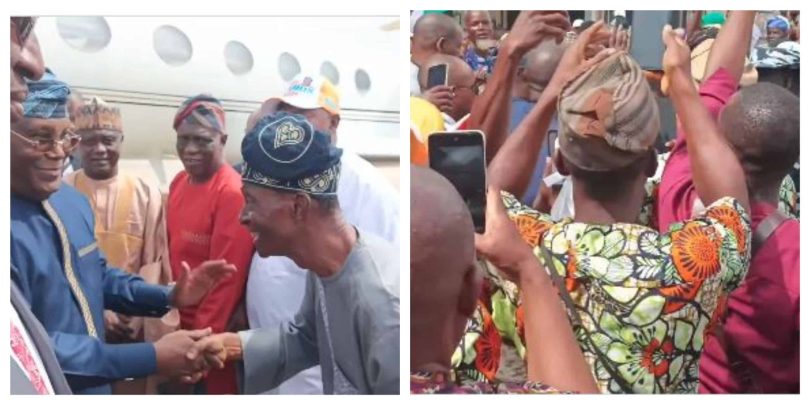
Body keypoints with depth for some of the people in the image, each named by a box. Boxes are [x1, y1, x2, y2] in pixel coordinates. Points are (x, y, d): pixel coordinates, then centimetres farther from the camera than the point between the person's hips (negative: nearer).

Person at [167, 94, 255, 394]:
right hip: (181, 323, 7)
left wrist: (206, 336, -16)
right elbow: (174, 252, 10)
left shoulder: (232, 192, -20)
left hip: (216, 331, -7)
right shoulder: (178, 183, 5)